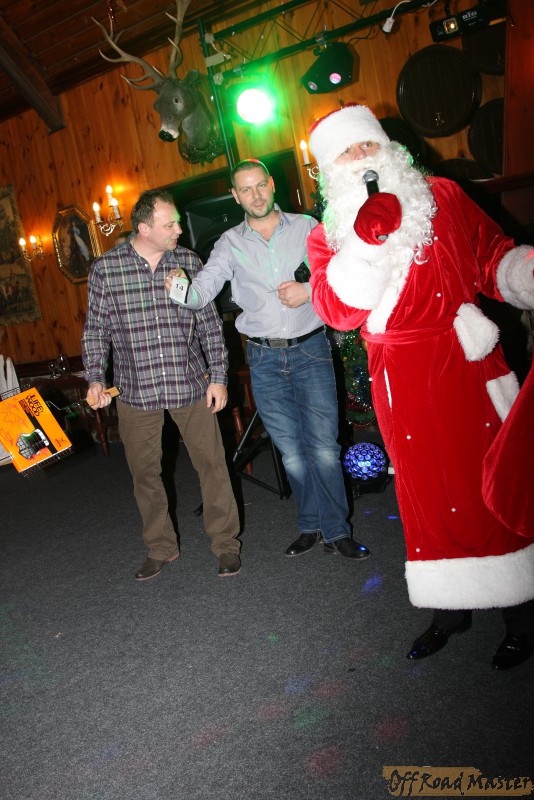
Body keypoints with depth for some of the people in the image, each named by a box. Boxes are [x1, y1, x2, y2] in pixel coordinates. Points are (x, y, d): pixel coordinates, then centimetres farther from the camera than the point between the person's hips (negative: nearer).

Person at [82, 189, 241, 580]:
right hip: (136, 391, 0)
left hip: (191, 384, 0)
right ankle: (161, 548, 31)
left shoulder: (189, 261, 0)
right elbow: (96, 330, 4)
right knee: (145, 472, 11)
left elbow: (210, 324, 4)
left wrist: (218, 376, 0)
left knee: (212, 463, 4)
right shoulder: (105, 269, -4)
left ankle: (226, 543, 22)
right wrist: (96, 379, -7)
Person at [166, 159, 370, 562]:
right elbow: (203, 290, -5)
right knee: (291, 449, 8)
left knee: (323, 445, -4)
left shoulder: (306, 226, 5)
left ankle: (337, 531, 10)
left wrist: (310, 289, -17)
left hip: (311, 349, -1)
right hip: (265, 358, 2)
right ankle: (312, 525, 24)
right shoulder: (230, 243, 6)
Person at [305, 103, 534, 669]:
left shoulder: (442, 198, 7)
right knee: (428, 494, 11)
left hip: (467, 368, -1)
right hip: (404, 385, 1)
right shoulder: (327, 237, 6)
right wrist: (368, 237, -21)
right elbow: (337, 309, -11)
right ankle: (451, 609, 30)